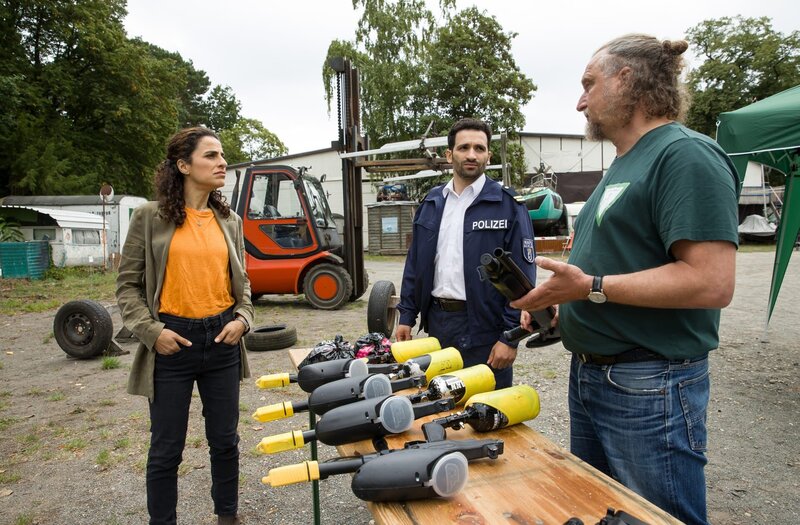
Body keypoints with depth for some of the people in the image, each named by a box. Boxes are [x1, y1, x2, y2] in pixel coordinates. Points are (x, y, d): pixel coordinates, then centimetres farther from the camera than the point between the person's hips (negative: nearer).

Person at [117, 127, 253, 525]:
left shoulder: (230, 221, 8)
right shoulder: (150, 217, -4)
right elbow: (128, 285, -1)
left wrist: (243, 318, -1)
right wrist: (151, 331, -12)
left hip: (222, 340, 4)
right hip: (173, 342, -3)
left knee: (224, 439, 15)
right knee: (167, 448, 9)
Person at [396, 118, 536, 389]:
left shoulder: (508, 205, -7)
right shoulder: (431, 203, 9)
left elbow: (522, 276, -10)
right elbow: (415, 264, 12)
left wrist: (510, 337, -14)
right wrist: (406, 316, 8)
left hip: (485, 326, -4)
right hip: (437, 321, 5)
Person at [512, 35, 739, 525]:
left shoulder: (686, 155, -14)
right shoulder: (624, 164, 16)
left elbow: (712, 282, -24)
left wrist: (591, 287, -23)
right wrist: (557, 304, 7)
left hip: (650, 388, -10)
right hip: (590, 374, 10)